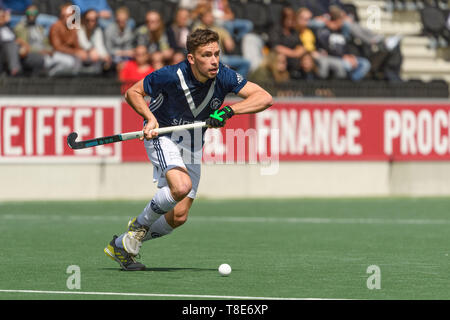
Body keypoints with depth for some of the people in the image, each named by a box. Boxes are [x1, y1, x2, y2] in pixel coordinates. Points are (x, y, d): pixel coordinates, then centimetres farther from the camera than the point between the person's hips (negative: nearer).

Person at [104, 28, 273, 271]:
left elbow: (265, 98, -23)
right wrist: (150, 118, -28)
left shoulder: (223, 76, -19)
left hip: (193, 143, 5)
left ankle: (121, 246, 22)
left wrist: (229, 110, -36)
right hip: (162, 134, -5)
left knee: (178, 217, 1)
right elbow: (132, 93, -12)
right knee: (181, 186, -34)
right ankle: (140, 223, -6)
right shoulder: (171, 76, -26)